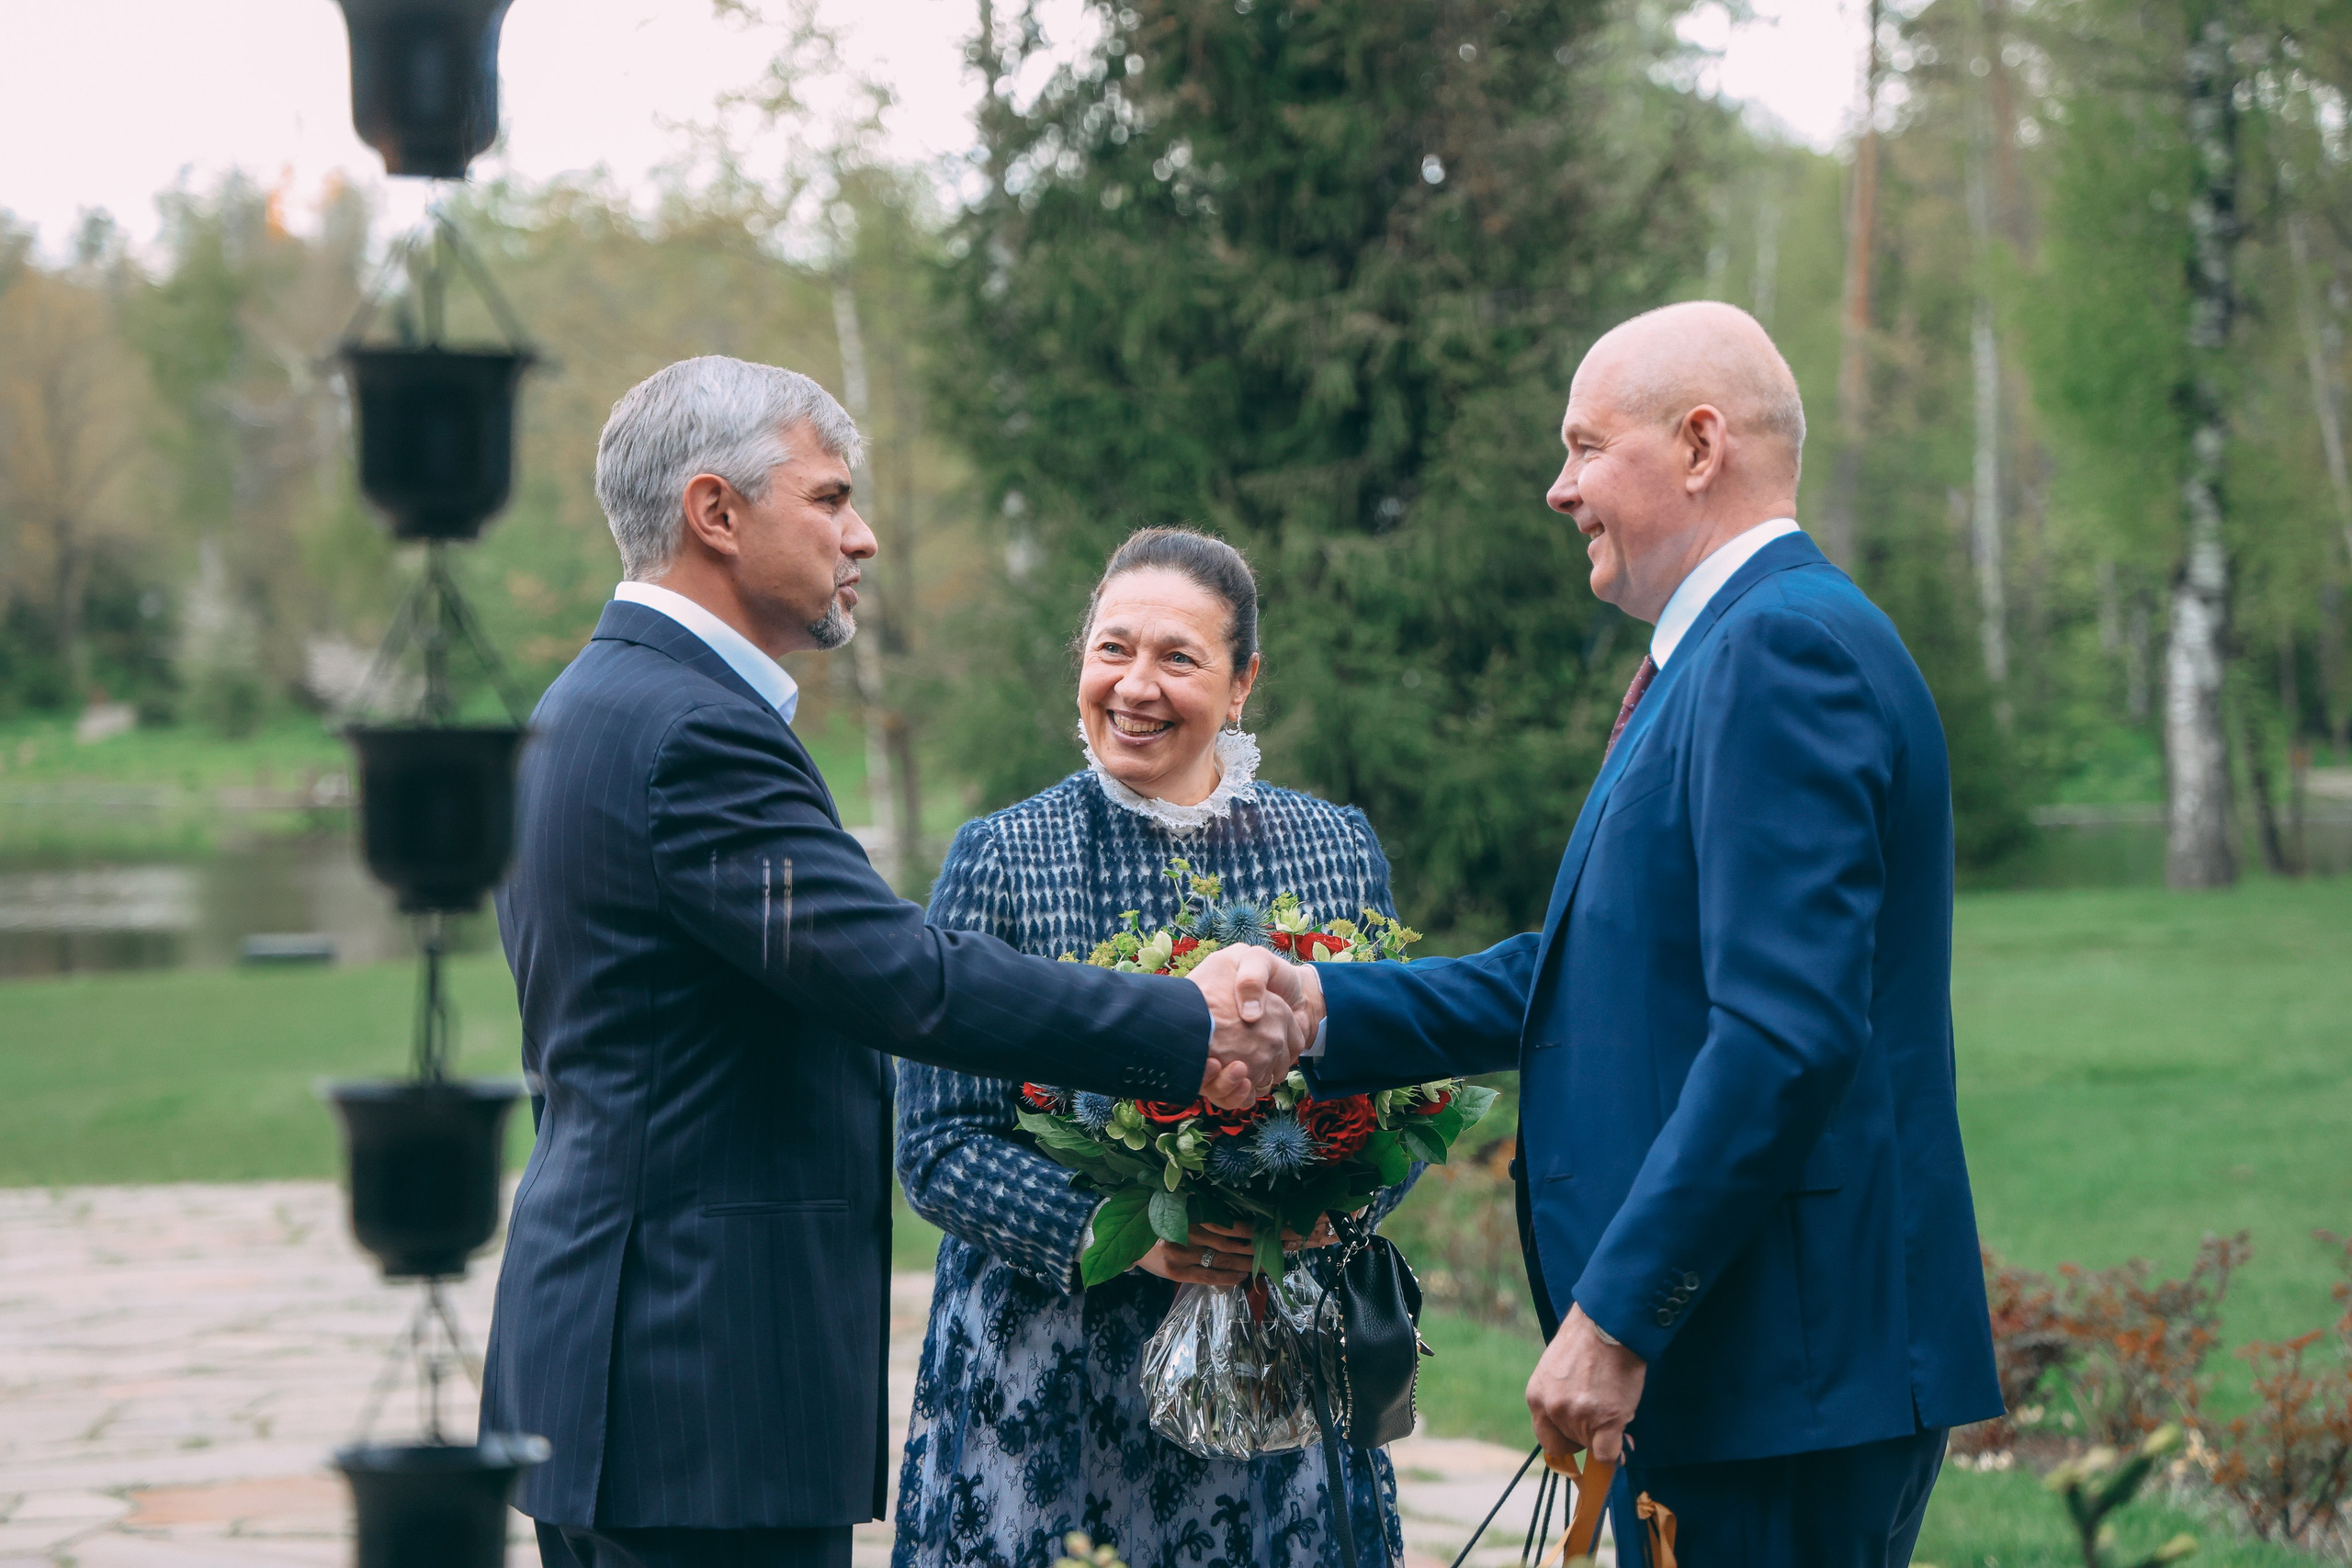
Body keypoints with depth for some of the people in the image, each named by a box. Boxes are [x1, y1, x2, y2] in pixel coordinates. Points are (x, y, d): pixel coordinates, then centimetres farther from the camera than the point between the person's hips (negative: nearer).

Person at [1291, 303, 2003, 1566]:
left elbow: (1787, 1035, -24)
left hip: (1783, 1369, -10)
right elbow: (1577, 978, 19)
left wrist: (1617, 1319, -22)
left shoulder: (1784, 651, -15)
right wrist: (1314, 1012, 11)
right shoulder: (1734, 652, 18)